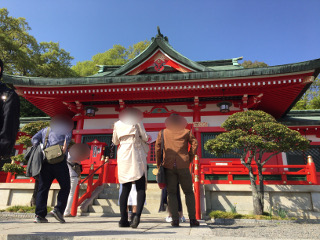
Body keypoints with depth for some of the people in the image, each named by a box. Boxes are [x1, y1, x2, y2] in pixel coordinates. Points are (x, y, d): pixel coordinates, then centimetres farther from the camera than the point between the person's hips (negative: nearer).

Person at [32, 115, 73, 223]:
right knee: (65, 187, 3)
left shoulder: (45, 130, 27)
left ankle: (39, 215, 5)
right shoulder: (65, 127, 14)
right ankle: (58, 209, -9)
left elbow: (34, 139, 16)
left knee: (43, 188, 8)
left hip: (45, 161, 5)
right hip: (59, 160, -5)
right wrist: (65, 146, -14)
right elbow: (68, 135, -8)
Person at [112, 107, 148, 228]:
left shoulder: (117, 124, 12)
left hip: (123, 157, 4)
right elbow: (145, 138, -2)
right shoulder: (137, 121, 1)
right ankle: (137, 215, -19)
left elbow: (115, 141, 18)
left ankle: (123, 220, 7)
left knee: (125, 189, 9)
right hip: (136, 156, -4)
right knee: (141, 188, -1)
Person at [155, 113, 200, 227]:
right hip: (183, 165, 0)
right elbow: (195, 144, 2)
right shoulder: (186, 132, 11)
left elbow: (157, 147, 6)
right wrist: (190, 158, 8)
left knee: (171, 193, 7)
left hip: (169, 166, 0)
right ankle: (192, 219, 8)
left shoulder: (163, 132, 12)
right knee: (189, 192, 11)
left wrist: (158, 163, 13)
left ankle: (175, 219, 2)